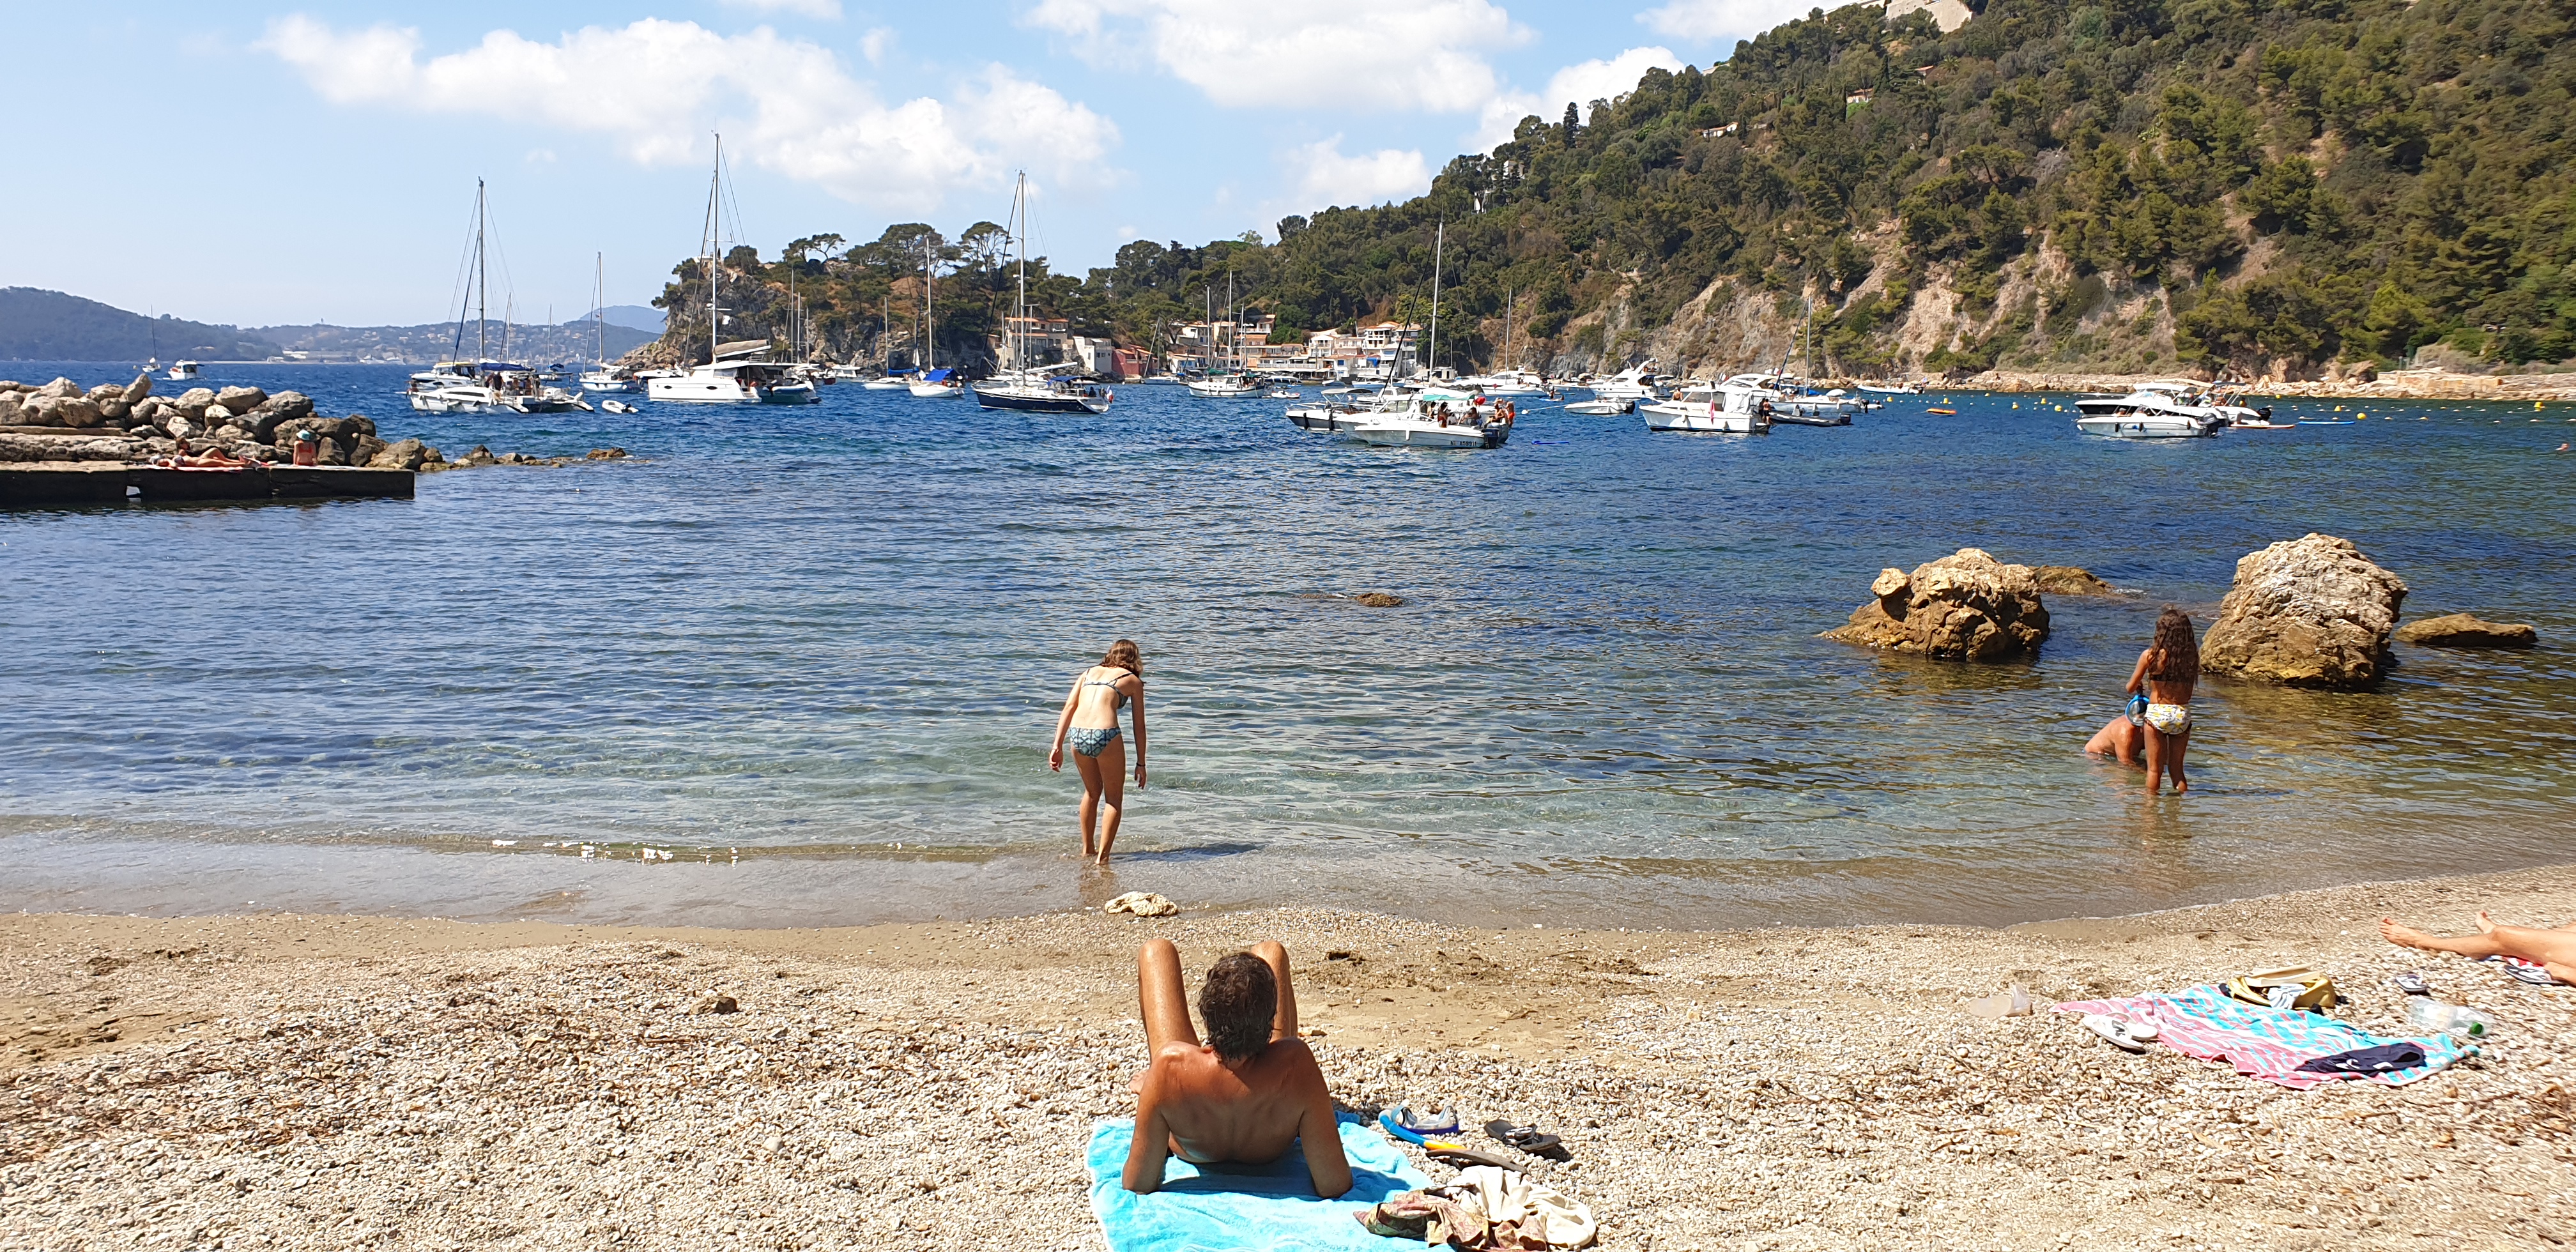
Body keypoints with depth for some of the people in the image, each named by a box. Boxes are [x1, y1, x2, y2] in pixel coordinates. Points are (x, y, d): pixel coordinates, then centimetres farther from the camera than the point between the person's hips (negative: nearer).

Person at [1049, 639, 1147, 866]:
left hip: (1077, 735, 4)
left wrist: (1057, 746, 6)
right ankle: (1102, 857, 8)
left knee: (1092, 792, 27)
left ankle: (1087, 850, 35)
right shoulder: (1133, 680, 14)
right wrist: (1141, 764, 17)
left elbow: (1068, 708, 11)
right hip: (1106, 736, -4)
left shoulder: (1089, 673, 23)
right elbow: (1139, 727, 12)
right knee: (1114, 798, 14)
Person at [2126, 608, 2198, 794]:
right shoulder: (2192, 655, -3)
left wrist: (2139, 688, 26)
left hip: (2157, 714, -3)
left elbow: (2131, 688, 2)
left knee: (2154, 769, 10)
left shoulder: (2150, 655, -9)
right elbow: (2188, 692, 5)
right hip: (2183, 714, 3)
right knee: (2176, 768, 17)